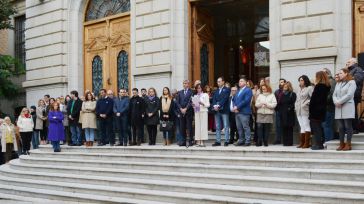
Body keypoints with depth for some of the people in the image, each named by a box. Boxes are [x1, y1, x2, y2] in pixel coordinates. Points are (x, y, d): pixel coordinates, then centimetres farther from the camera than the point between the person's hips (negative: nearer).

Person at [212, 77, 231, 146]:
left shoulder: (227, 90, 1)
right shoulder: (216, 91, 19)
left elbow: (224, 99, -11)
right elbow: (214, 99, 8)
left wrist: (218, 105, -20)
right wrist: (214, 105, -11)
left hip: (224, 110, -5)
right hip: (217, 111, 6)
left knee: (226, 127, -4)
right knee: (218, 127, 6)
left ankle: (226, 141, -3)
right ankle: (218, 141, 8)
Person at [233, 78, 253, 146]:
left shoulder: (248, 90, -4)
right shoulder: (238, 91, 23)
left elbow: (246, 101, -15)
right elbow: (234, 100, 18)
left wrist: (237, 107, -14)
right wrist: (235, 107, -2)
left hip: (244, 112, -8)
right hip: (237, 112, 8)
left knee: (246, 127, -6)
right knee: (239, 128, 9)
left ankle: (247, 141, -2)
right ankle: (241, 140, 15)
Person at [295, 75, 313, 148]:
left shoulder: (309, 88, -3)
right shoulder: (300, 89, 22)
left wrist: (306, 103, -15)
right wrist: (296, 105, 13)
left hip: (305, 110, -8)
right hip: (299, 111, 8)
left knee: (306, 126, -9)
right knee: (302, 127, 8)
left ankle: (307, 143, -8)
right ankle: (302, 143, 10)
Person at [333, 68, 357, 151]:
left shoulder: (351, 82, 0)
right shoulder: (338, 84, 21)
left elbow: (349, 95, -11)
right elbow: (334, 95, 13)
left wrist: (339, 102, -11)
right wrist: (336, 102, -6)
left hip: (347, 107, -6)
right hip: (338, 108, 6)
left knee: (348, 126, -5)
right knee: (341, 127, 5)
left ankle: (348, 144, -3)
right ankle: (342, 144, 9)